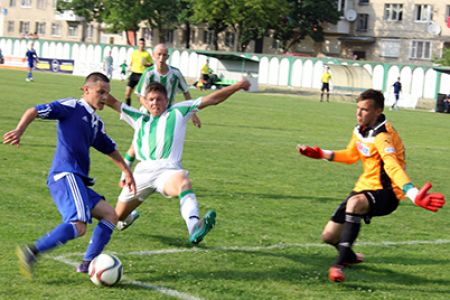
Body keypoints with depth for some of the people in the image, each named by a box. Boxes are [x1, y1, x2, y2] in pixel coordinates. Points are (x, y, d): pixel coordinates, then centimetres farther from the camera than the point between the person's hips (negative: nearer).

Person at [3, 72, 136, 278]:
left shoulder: (96, 123, 24)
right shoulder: (72, 107, -1)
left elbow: (110, 149, 37)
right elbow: (35, 111, -7)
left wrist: (127, 172, 35)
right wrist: (19, 130, -22)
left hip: (78, 180, 10)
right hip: (65, 175, -10)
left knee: (110, 215, 9)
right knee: (78, 226, -26)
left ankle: (88, 264, 5)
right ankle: (32, 252, -25)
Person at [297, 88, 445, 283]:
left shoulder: (381, 137, -22)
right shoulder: (360, 131, 4)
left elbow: (393, 168, -37)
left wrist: (414, 195, -52)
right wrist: (322, 154, 22)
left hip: (385, 193, -8)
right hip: (365, 187, 8)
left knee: (354, 203, -42)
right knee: (329, 236, 8)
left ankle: (340, 263, -36)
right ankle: (350, 256, 44)